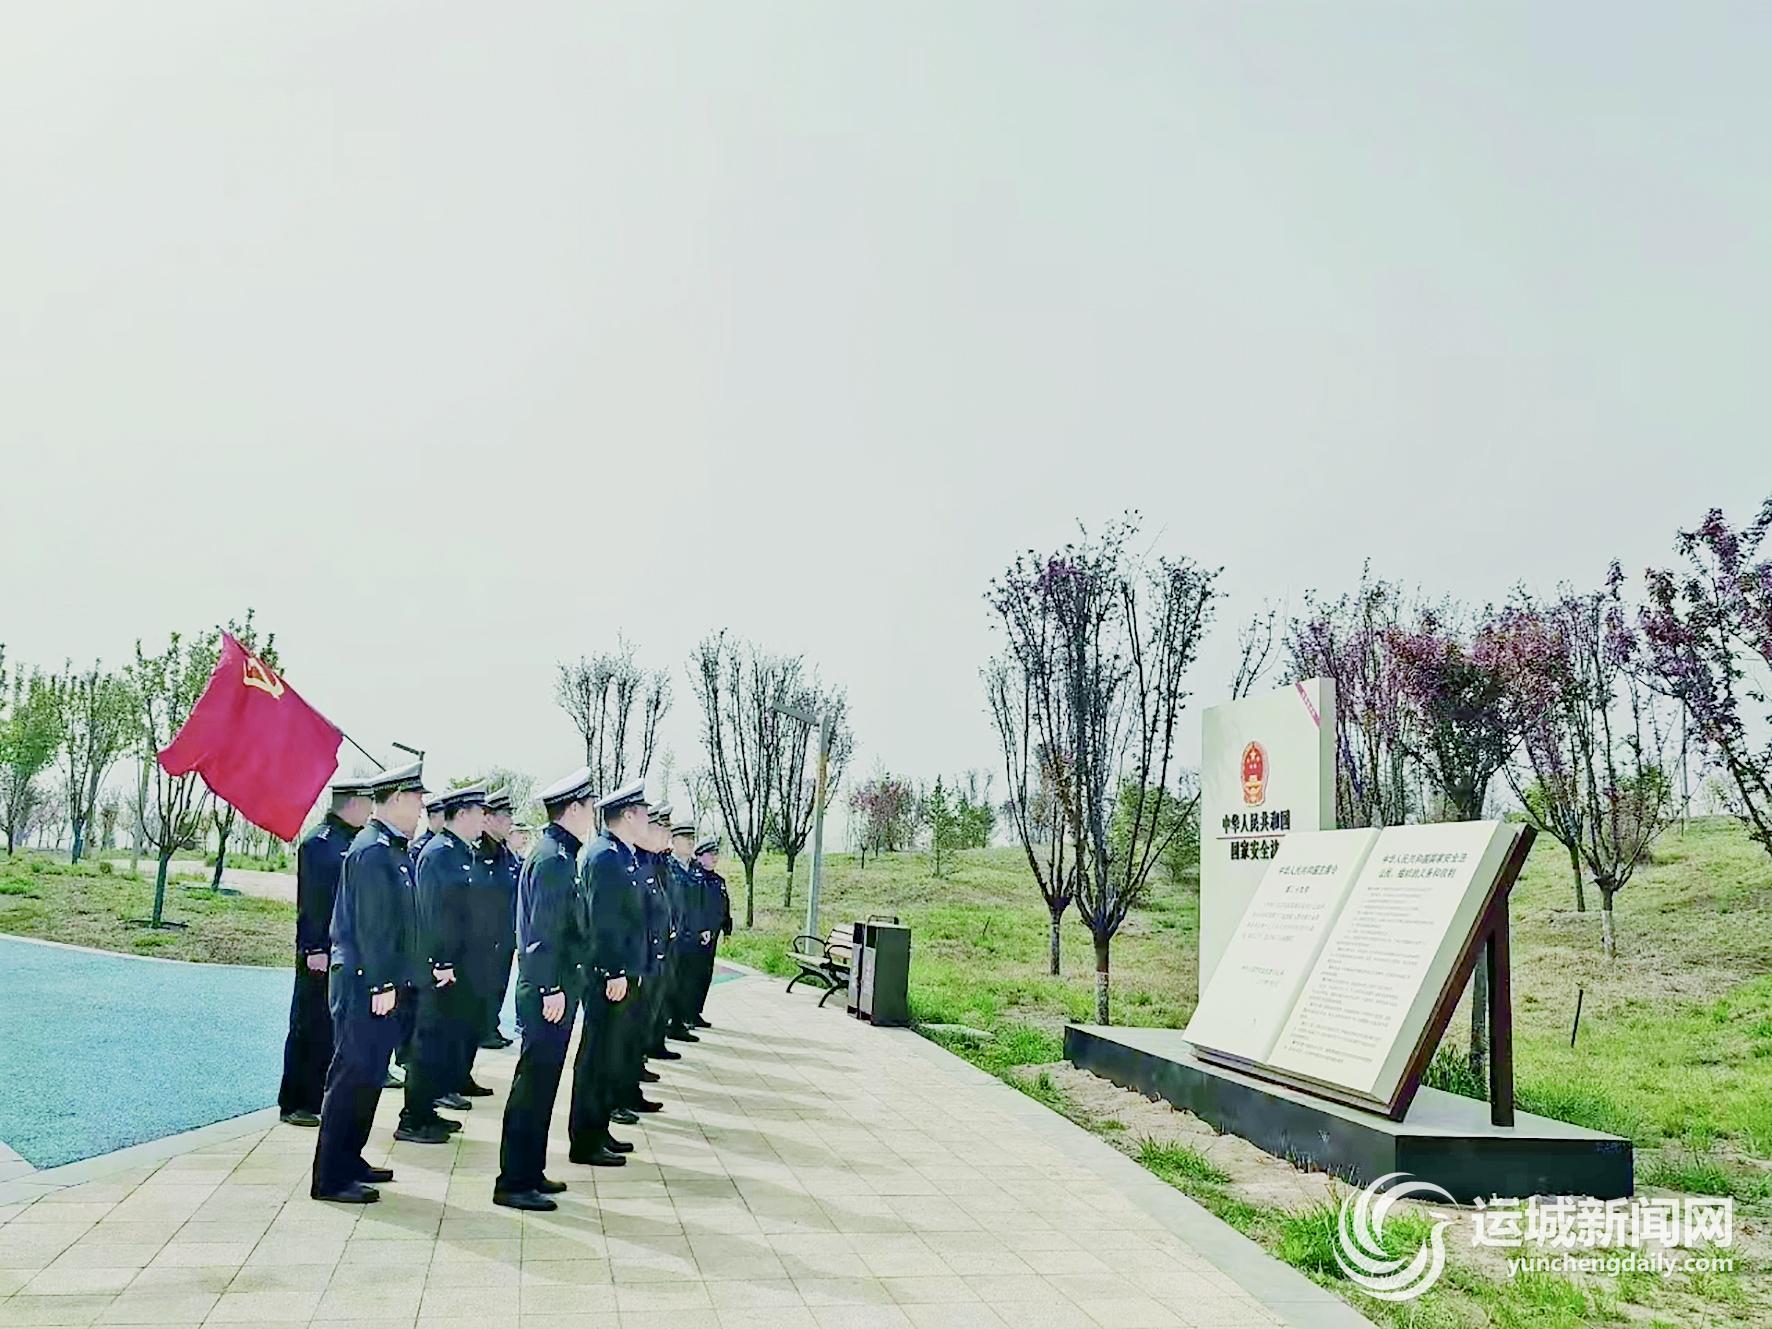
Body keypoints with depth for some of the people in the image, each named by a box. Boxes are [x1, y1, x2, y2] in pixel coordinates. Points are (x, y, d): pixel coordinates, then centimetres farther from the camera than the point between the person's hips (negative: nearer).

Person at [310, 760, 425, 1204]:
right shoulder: (372, 851, -17)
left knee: (368, 1075, 17)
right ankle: (330, 1178, 3)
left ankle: (348, 1160, 27)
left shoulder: (390, 848, 13)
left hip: (379, 982, 10)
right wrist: (381, 984, -19)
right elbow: (370, 924, -20)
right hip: (365, 983, -10)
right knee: (353, 1075, -4)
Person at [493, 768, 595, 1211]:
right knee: (534, 1084, -3)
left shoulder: (559, 853, 15)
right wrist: (552, 989, -20)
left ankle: (529, 1172, 25)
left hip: (556, 988, 10)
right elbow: (544, 929, -21)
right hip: (550, 991, -10)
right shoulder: (554, 857, -16)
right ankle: (514, 1182, 4)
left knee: (541, 1082, 15)